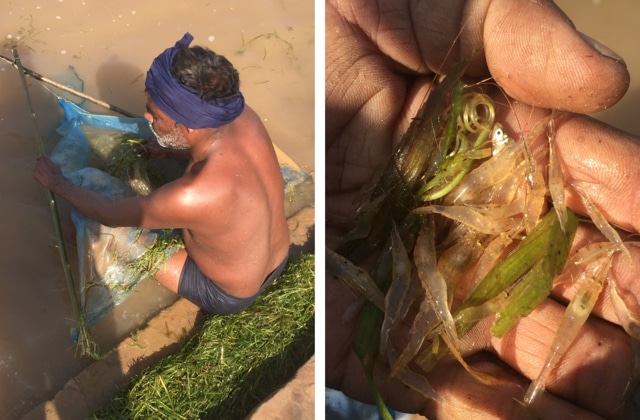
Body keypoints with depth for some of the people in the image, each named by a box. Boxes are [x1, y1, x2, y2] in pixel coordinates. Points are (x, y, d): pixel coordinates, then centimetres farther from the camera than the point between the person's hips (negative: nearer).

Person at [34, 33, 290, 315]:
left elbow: (109, 215, -20)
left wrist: (58, 184, -4)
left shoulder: (192, 197, -41)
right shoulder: (244, 117, -23)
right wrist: (171, 151, 0)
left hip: (231, 295, -5)